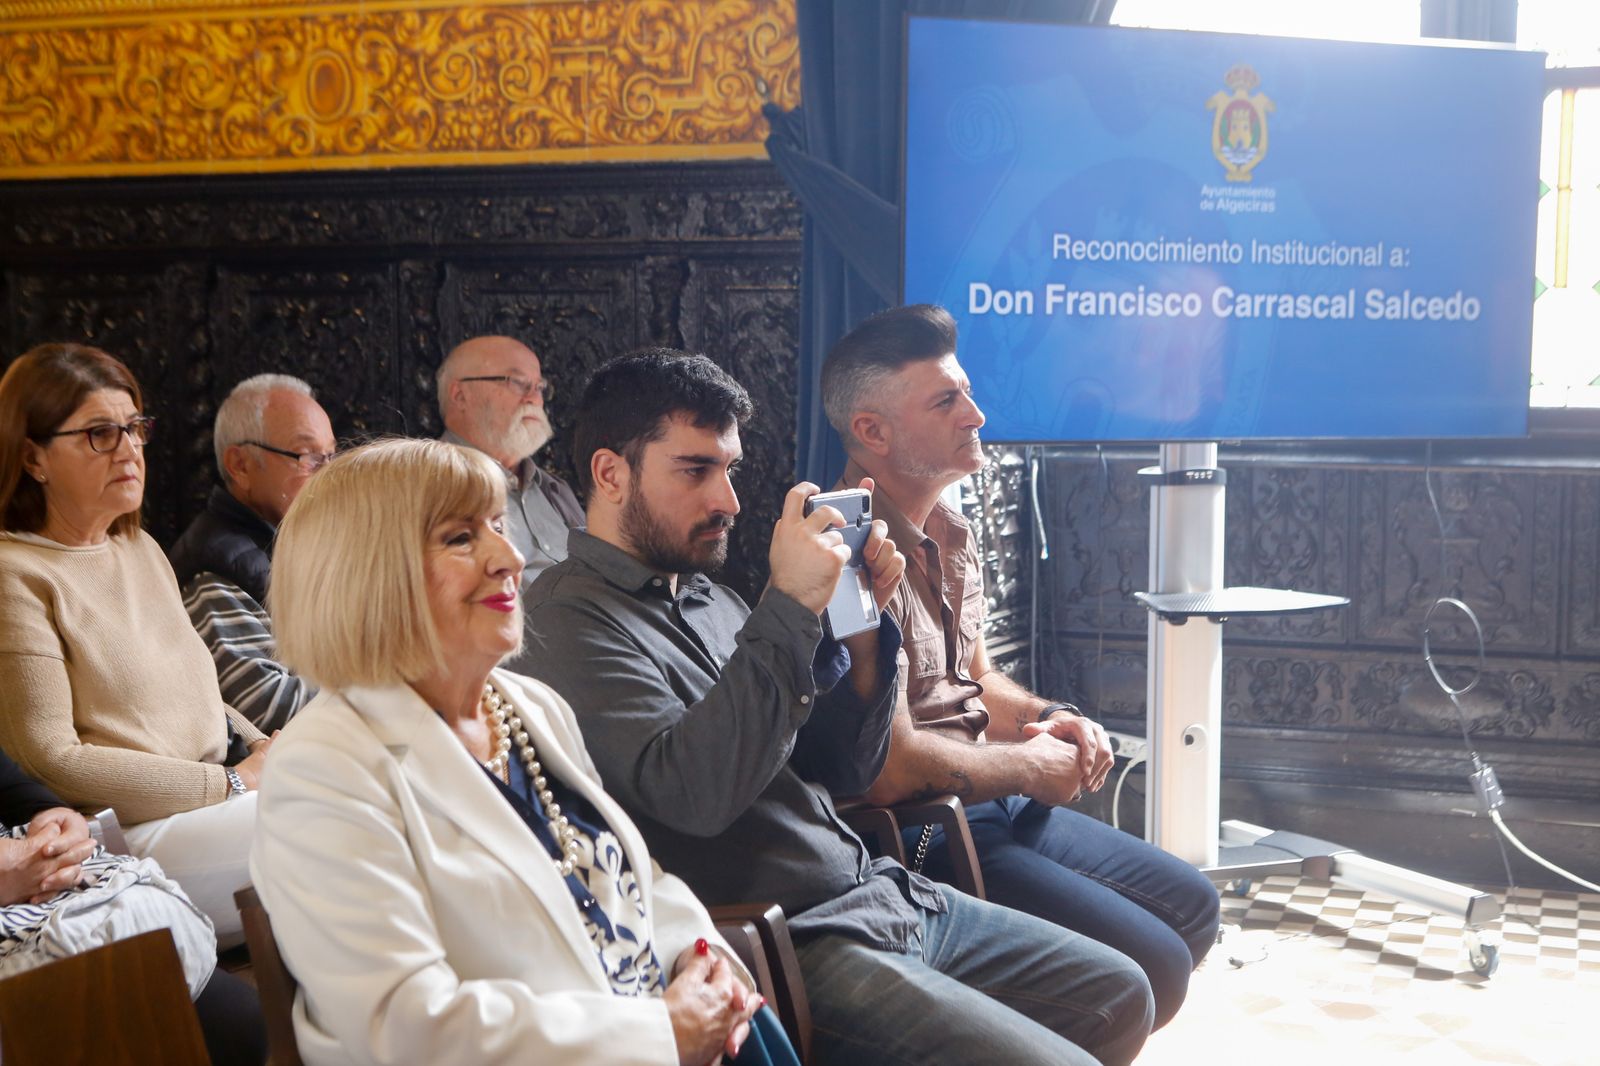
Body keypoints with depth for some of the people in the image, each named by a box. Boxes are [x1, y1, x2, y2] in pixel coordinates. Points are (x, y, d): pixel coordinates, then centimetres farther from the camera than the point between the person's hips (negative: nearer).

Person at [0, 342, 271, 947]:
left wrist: (262, 748, 4)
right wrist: (234, 784, -13)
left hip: (218, 801, 8)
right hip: (132, 839, -8)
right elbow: (50, 759, -14)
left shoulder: (140, 549, 18)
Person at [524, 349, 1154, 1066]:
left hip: (882, 896, 9)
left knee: (1120, 995, 14)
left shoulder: (709, 599, 14)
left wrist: (861, 622, -2)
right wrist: (788, 607, -25)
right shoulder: (572, 616, -12)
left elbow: (844, 770, 13)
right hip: (789, 947, -9)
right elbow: (692, 793, -26)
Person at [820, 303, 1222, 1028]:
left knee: (1192, 907, 16)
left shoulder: (949, 535, 10)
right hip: (918, 836, -10)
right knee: (1153, 967, -16)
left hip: (991, 805, 10)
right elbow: (891, 767, -27)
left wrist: (1047, 718, 3)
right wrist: (1031, 766, -11)